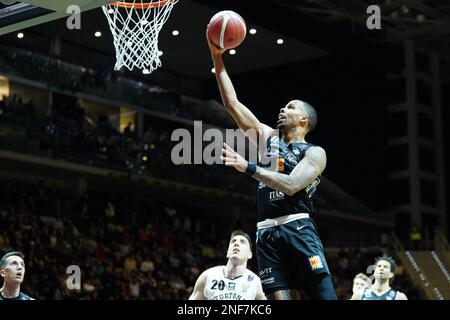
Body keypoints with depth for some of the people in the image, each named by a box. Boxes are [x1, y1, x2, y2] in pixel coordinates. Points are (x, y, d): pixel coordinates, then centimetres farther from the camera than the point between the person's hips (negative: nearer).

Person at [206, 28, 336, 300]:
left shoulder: (315, 153, 3)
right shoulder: (267, 137, 19)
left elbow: (291, 185, -14)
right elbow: (233, 104, 15)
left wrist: (248, 167, -20)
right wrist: (217, 58, 10)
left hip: (298, 229, -4)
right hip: (267, 232, 4)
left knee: (325, 295, -12)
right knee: (281, 297, -5)